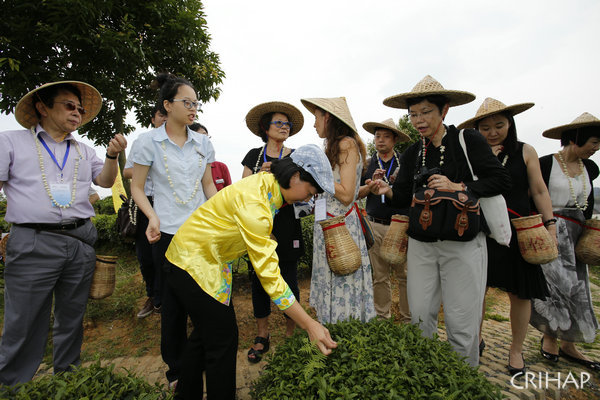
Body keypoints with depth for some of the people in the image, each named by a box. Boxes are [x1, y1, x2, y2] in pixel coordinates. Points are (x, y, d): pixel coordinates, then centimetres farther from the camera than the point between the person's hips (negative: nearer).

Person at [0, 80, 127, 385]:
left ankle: (66, 379, 31)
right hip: (33, 242, -3)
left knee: (72, 319, 14)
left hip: (81, 242, 4)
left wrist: (112, 155, -11)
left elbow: (105, 181, 7)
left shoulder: (84, 151, 17)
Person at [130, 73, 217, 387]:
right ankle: (176, 368, 30)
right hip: (168, 232, -2)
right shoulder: (149, 141, -2)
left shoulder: (202, 143, 7)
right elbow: (137, 187, 2)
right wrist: (152, 216, -14)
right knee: (173, 301, 6)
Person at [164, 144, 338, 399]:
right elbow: (268, 272, -34)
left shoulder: (268, 183, -5)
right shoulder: (254, 202, -32)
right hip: (195, 262, -9)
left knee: (206, 332, 20)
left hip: (200, 258, 9)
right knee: (223, 340, -3)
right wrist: (309, 325, -33)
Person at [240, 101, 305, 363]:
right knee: (259, 280, 8)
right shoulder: (254, 155, 9)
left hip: (286, 228, -1)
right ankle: (262, 337, 25)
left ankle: (291, 336, 24)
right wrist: (258, 176, -11)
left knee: (289, 281, 4)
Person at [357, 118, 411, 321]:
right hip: (376, 226, 1)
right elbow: (357, 194, 7)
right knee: (380, 276, 8)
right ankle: (382, 317, 21)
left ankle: (408, 319, 16)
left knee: (406, 274, 0)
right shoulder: (368, 164, 12)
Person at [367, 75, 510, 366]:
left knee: (461, 322, 3)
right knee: (420, 317, 9)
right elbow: (404, 197, 6)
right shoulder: (413, 153, 9)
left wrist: (458, 187, -17)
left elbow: (501, 180, -4)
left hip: (462, 243, -3)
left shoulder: (468, 140, -2)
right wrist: (387, 191, -14)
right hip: (421, 244, 4)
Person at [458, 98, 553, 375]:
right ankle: (476, 339, 29)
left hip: (518, 230, 0)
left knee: (520, 293, 7)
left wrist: (550, 224, -2)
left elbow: (539, 191, 3)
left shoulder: (525, 152, 3)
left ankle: (516, 351, 28)